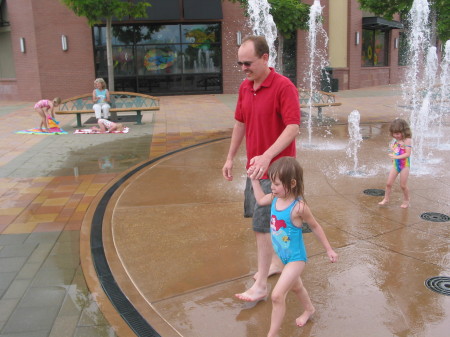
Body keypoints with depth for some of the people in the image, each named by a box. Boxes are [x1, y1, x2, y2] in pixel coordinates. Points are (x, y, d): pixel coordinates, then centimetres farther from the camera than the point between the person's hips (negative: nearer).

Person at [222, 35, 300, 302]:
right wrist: (230, 158, 16)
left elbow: (293, 127, -25)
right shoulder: (245, 87, 7)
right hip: (255, 165, 8)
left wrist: (267, 156, -36)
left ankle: (261, 285, 7)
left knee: (263, 224, -5)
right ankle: (277, 262, 39)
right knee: (270, 219, 19)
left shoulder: (284, 86, -18)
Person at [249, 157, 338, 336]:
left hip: (295, 258, -8)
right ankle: (309, 309, 58)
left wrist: (329, 250, -4)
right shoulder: (275, 198, -10)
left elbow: (315, 227, -12)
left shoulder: (298, 207, -28)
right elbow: (260, 200, 14)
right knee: (295, 286, 30)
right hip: (282, 256, 8)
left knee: (277, 295, -15)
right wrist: (254, 179, 9)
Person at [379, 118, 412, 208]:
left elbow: (408, 154, -23)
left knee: (403, 185, 4)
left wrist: (397, 157, -31)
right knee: (389, 183, 7)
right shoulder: (395, 140, 4)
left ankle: (406, 201, 23)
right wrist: (391, 148, -1)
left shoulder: (407, 140, -15)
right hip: (395, 164, 6)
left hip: (404, 165, -6)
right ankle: (386, 199, 22)